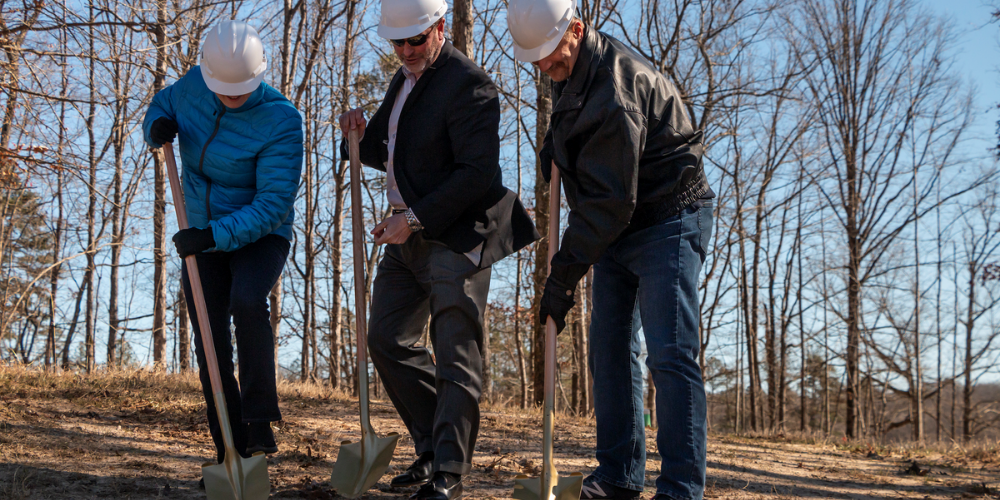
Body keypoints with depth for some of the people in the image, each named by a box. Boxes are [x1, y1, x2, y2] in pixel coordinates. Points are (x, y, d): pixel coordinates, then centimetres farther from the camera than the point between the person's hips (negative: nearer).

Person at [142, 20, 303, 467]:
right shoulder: (193, 85, -8)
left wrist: (214, 236, -36)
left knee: (247, 301, -36)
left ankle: (259, 418, -23)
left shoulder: (281, 121, -25)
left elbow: (273, 205, -27)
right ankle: (231, 453, 12)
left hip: (260, 238, -5)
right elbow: (161, 107, 14)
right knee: (211, 350, 1)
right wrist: (157, 127, -12)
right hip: (202, 238, 5)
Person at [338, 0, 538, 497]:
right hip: (408, 234, 10)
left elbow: (478, 172, -20)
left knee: (455, 356, -7)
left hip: (455, 236, -10)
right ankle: (431, 449, 22)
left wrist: (416, 218, -20)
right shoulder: (404, 79, 15)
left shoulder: (468, 83, -14)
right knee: (388, 340, 11)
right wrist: (363, 135, 2)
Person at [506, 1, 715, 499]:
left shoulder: (614, 89, -26)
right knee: (609, 350, 7)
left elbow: (609, 198, -26)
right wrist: (555, 145, 6)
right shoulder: (572, 71, 5)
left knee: (670, 355, -13)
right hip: (617, 228, 10)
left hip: (666, 222, -10)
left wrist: (564, 274, -22)